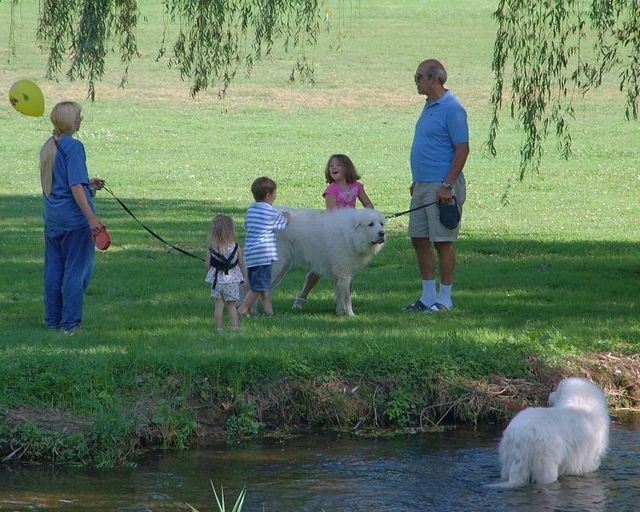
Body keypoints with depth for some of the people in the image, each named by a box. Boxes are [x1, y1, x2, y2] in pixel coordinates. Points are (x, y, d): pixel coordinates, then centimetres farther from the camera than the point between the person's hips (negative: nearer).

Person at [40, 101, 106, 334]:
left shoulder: (48, 147, 11)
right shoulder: (73, 147, -15)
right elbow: (75, 187, -20)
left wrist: (88, 184, 27)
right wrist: (91, 217, -22)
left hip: (52, 217, 8)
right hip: (74, 217, -8)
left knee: (54, 269, 13)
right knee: (76, 269, 0)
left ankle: (52, 320, 19)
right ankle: (70, 323, 2)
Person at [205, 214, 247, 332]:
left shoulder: (212, 248, -9)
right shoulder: (235, 247, -10)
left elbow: (207, 265, -4)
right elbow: (241, 263, -2)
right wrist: (243, 277, 12)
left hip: (217, 279, 0)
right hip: (232, 280, 0)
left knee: (218, 306, 8)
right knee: (231, 306, 11)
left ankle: (219, 328, 9)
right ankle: (234, 327, 9)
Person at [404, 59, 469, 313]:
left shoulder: (452, 109, -14)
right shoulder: (430, 106, 16)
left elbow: (462, 149, -18)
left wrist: (447, 185, -21)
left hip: (441, 186, -10)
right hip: (422, 186, 10)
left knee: (442, 242, -4)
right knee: (419, 239, 10)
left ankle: (444, 299, 3)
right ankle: (428, 297, 17)